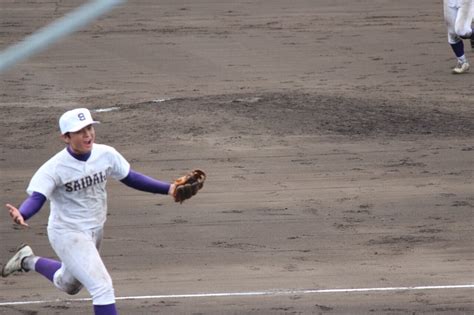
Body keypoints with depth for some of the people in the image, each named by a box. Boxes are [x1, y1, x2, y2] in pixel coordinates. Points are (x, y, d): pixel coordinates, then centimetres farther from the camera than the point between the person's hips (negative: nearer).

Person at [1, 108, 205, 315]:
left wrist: (169, 189, -4)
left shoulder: (106, 155, -9)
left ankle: (28, 261, 49)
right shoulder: (54, 168, -24)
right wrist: (21, 216, -53)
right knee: (102, 288, -18)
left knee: (69, 285, 27)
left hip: (95, 231, 7)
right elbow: (36, 198, -30)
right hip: (67, 234, -7)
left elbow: (130, 178, 3)